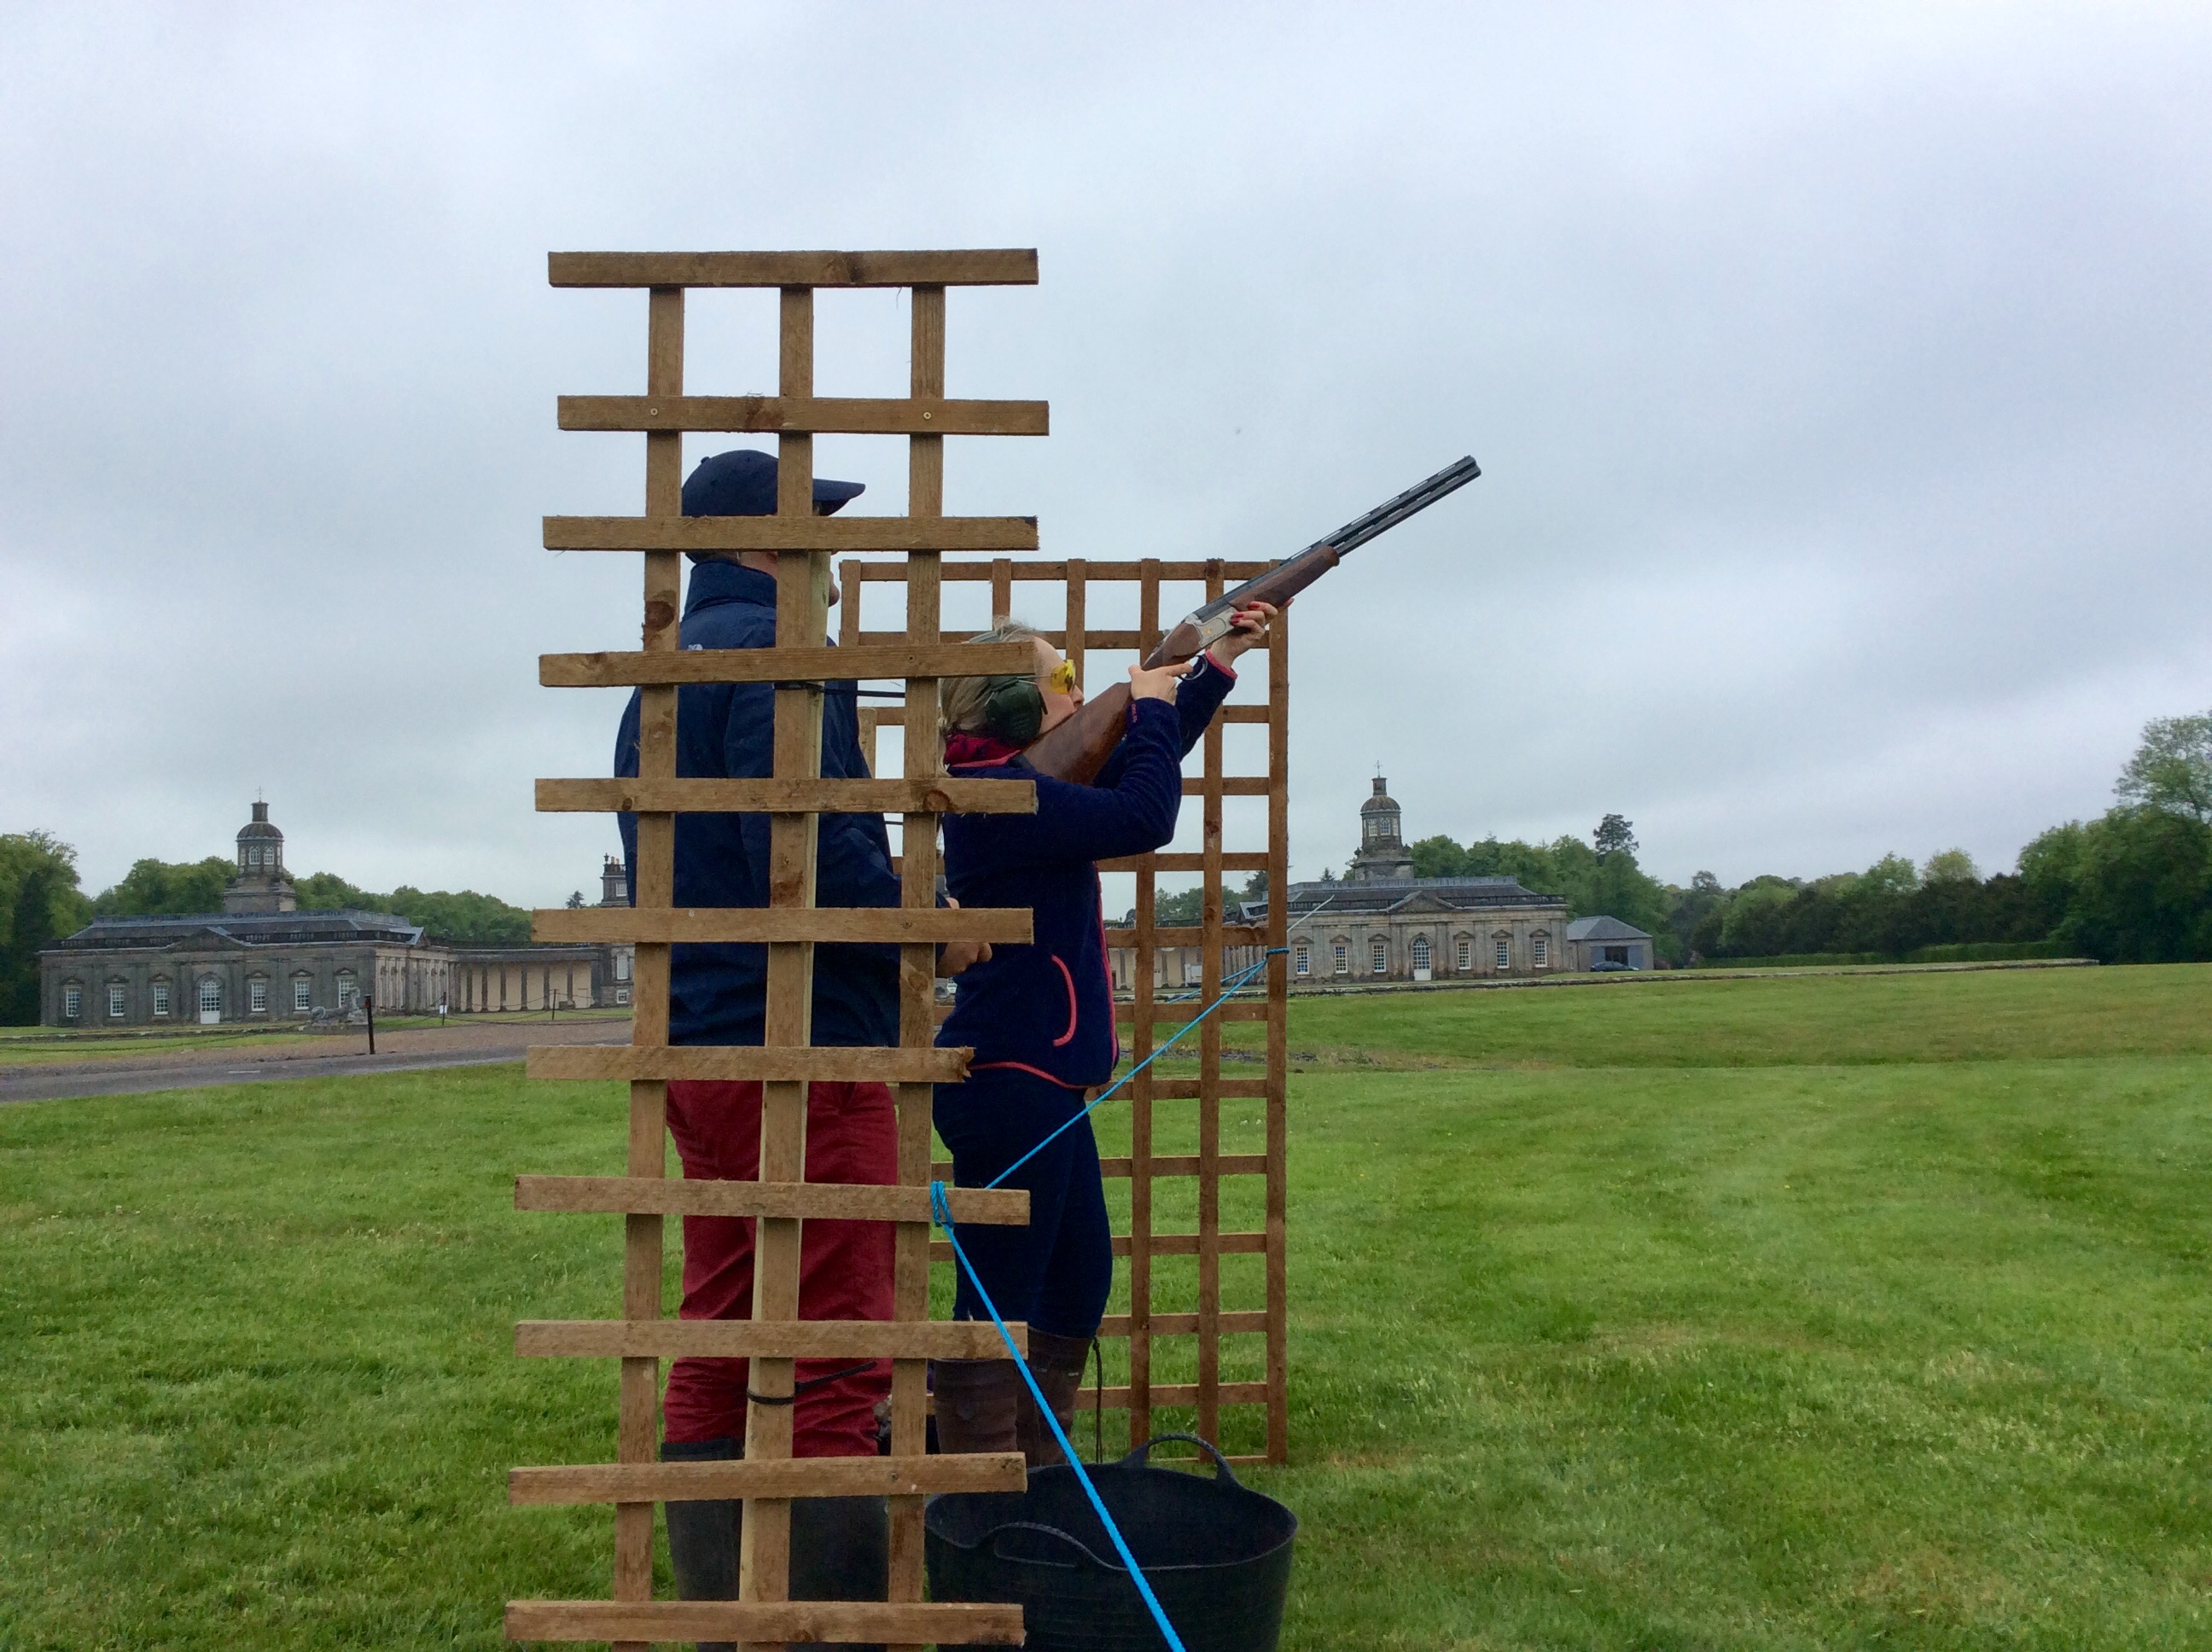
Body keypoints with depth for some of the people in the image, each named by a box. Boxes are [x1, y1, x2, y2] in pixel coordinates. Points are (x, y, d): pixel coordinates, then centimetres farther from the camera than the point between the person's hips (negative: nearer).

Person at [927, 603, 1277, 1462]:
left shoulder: (1023, 782, 15)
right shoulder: (997, 791, -17)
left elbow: (1134, 775, 26)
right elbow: (1142, 818, -23)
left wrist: (1217, 664, 23)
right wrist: (1150, 707, -7)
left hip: (1039, 1078, 11)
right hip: (1011, 1078, -11)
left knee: (1078, 1281, 19)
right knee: (997, 1300, -4)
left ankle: (1034, 1473, 30)